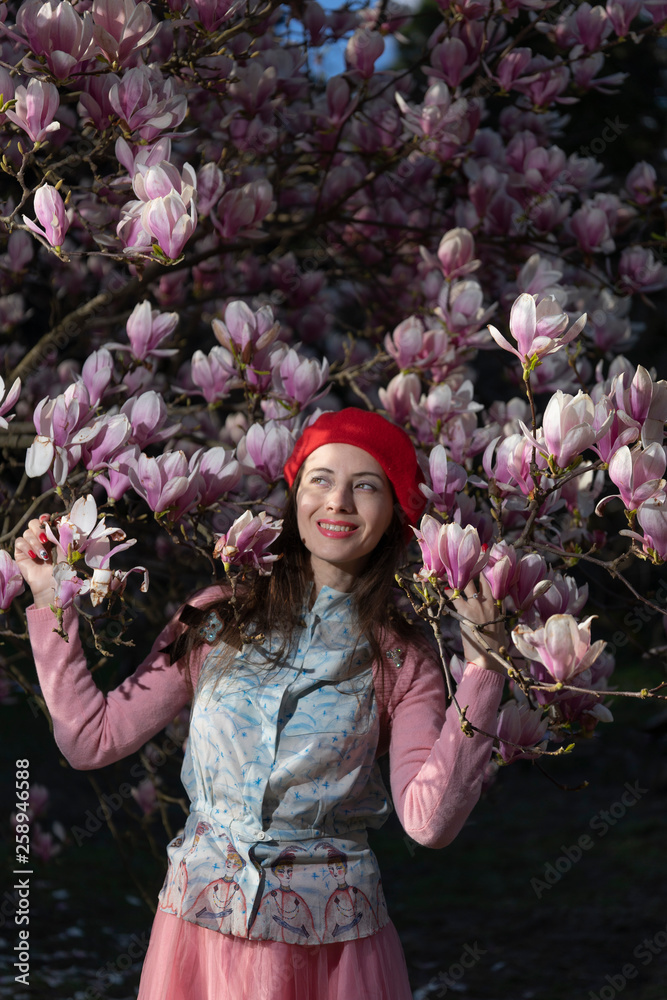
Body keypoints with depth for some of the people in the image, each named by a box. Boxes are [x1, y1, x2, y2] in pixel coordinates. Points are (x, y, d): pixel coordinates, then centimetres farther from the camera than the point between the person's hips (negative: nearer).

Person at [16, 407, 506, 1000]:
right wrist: (53, 603, 1)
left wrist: (480, 669, -20)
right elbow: (92, 738, 2)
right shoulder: (218, 619, 1)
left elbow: (430, 822, -16)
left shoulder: (400, 660, -3)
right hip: (200, 924, 2)